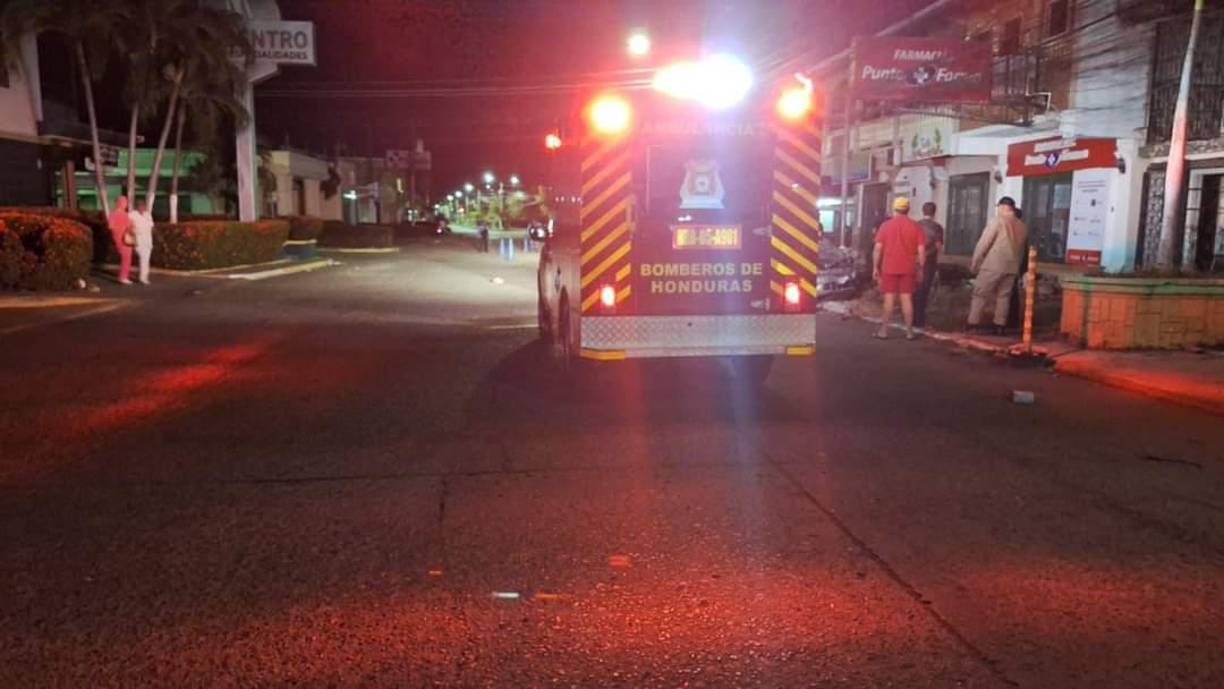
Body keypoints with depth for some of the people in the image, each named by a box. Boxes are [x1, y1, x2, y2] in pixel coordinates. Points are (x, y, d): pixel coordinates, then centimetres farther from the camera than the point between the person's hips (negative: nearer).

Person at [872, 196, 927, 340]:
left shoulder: (886, 225, -2)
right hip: (907, 269, 1)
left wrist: (875, 267, 3)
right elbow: (921, 250, -1)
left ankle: (884, 330, 3)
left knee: (889, 298, 3)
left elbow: (878, 248, -4)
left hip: (889, 268, -1)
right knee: (907, 299, 5)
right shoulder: (916, 227, 1)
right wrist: (921, 268, 8)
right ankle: (909, 331, 7)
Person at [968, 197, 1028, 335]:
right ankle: (1000, 326, 9)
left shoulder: (998, 221, -7)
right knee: (1004, 296, 12)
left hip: (993, 265, -5)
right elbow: (1021, 249, 12)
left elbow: (983, 243, -9)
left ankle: (973, 324, -3)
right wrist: (1016, 264, 19)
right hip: (1012, 267, 5)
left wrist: (974, 263, -1)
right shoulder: (1023, 226, 9)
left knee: (980, 294, 1)